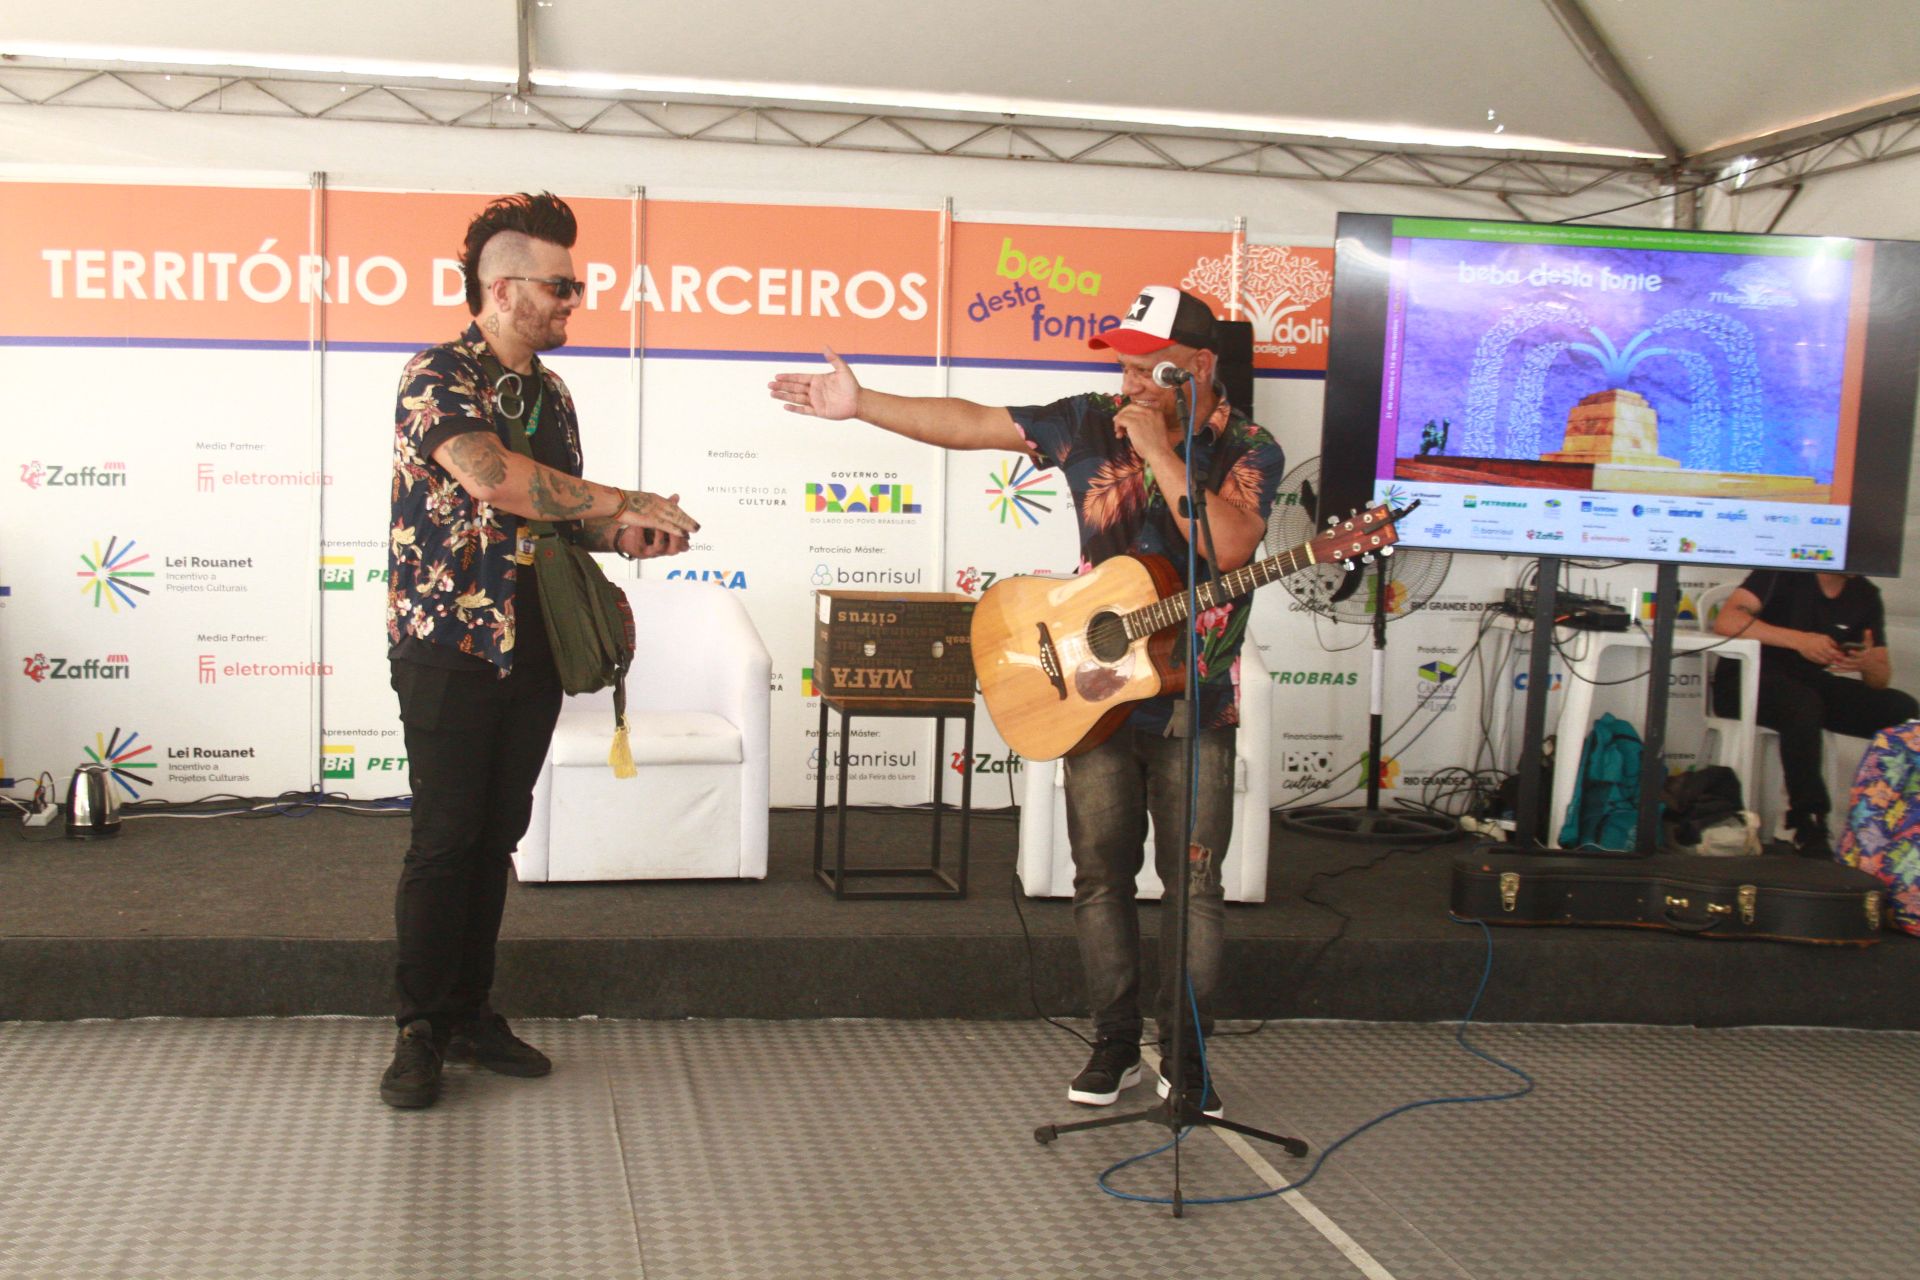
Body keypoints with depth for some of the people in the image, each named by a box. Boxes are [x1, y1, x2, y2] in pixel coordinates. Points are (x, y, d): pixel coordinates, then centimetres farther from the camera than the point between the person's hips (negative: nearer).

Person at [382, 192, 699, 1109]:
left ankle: (470, 1012, 21)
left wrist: (615, 537, 1)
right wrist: (630, 504, -21)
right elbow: (495, 480, -25)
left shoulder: (550, 395, 15)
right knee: (445, 838, -3)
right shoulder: (438, 376, -9)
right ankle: (421, 1031, 8)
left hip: (532, 648, 7)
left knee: (498, 835, 10)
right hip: (450, 646, -7)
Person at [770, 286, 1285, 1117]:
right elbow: (968, 424, 4)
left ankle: (1185, 1055, 15)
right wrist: (859, 404, 0)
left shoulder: (1248, 452, -7)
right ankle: (1115, 1044, 20)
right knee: (1101, 873, 6)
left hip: (1194, 704, -2)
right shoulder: (1090, 424, 2)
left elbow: (1227, 549, -25)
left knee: (1194, 880, 1)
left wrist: (1158, 451, -22)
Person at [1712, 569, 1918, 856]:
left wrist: (1868, 663, -18)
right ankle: (1808, 825, -29)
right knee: (1802, 704, -37)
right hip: (1747, 680, -5)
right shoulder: (1784, 574, -8)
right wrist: (1798, 639, -31)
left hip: (1811, 685, 6)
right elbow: (1726, 620, -23)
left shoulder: (1865, 595, 8)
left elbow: (1882, 679, 7)